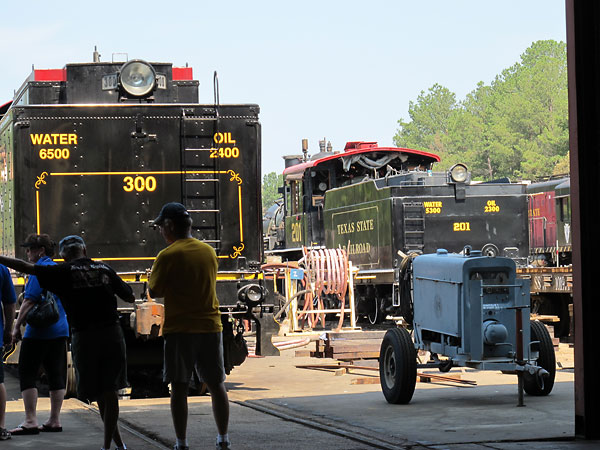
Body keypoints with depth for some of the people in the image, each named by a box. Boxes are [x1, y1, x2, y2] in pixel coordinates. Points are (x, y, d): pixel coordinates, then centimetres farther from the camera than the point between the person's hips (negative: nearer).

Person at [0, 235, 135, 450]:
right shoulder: (104, 269, 8)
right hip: (112, 333, 2)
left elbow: (25, 267, -5)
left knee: (98, 393, 10)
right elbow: (130, 297, 14)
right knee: (110, 391, 7)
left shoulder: (64, 272, -1)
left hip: (84, 337, -2)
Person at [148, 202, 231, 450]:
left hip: (179, 329, -4)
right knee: (216, 385, 12)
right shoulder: (208, 251, 7)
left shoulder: (168, 256, -11)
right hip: (211, 327, 4)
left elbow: (154, 292, -6)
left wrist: (152, 275, 13)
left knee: (179, 388, 3)